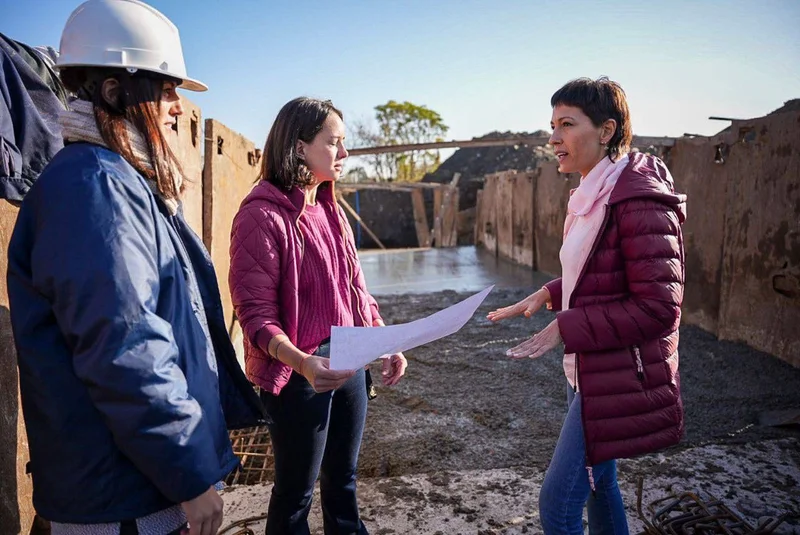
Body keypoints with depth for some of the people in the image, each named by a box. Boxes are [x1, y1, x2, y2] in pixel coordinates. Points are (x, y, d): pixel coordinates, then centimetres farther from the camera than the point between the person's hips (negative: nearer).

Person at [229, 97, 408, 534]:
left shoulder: (330, 209, 8)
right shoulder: (262, 215, -16)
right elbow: (255, 313, -19)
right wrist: (301, 362, -34)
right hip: (300, 374, -7)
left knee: (342, 479, 22)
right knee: (296, 491, 11)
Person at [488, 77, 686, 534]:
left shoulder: (639, 199, -20)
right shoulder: (595, 194, 8)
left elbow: (659, 306, -24)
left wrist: (566, 328, -23)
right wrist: (548, 295, 2)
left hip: (621, 376, -9)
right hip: (592, 369, 9)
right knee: (596, 477, 24)